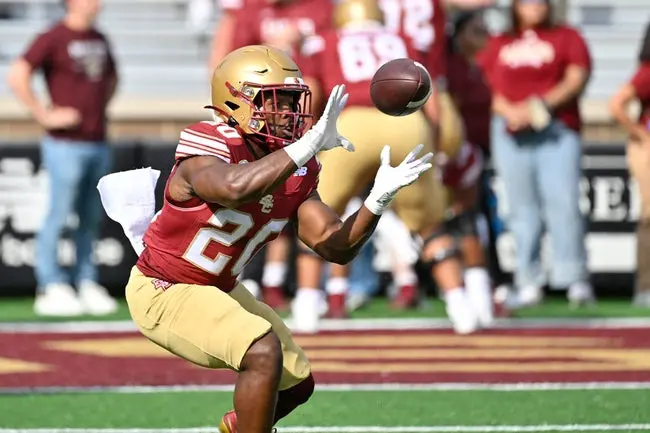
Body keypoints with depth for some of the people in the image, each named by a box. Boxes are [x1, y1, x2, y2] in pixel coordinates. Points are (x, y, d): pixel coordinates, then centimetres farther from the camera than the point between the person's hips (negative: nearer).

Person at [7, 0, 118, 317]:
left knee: (91, 218, 10)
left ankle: (87, 285, 16)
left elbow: (111, 75, 34)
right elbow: (17, 76, -17)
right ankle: (51, 288, -1)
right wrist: (44, 115, -17)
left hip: (98, 144, 7)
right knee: (59, 216, -4)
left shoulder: (99, 40, 14)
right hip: (66, 144, -7)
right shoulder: (54, 39, -9)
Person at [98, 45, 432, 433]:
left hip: (218, 290, 9)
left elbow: (337, 247, -7)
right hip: (164, 293, -9)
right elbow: (236, 188, -53)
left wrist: (379, 200, -24)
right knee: (264, 352, -29)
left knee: (297, 383, 13)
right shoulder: (208, 149, -28)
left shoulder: (295, 168, -4)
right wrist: (311, 144, -53)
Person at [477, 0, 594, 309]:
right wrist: (509, 111, -11)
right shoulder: (498, 45, 18)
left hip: (557, 131, -3)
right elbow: (487, 86, 9)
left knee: (563, 202, -14)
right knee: (521, 208, 1)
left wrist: (541, 104, -14)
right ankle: (529, 283, 2)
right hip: (510, 133, 3)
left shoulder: (566, 37, 12)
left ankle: (576, 282, -16)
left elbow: (576, 80, -1)